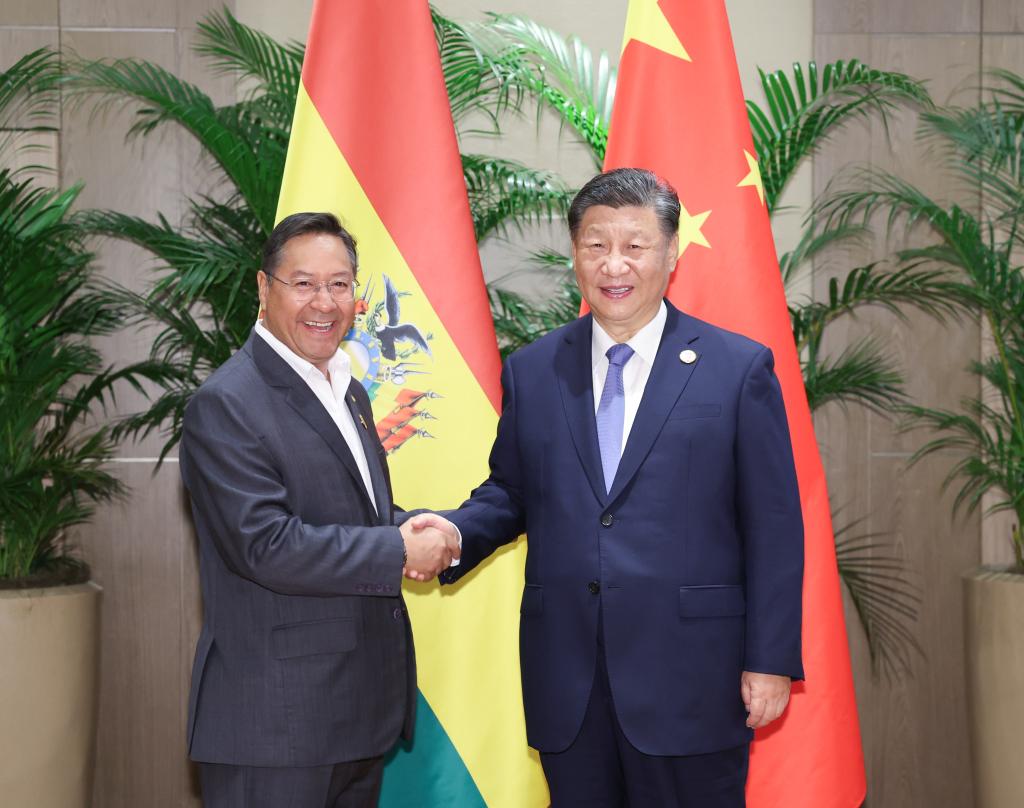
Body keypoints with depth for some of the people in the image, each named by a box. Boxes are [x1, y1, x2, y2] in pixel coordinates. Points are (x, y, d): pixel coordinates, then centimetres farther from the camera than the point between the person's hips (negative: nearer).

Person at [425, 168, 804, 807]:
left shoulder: (740, 368, -2)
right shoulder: (532, 371, 8)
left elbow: (773, 527, -2)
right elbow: (510, 493, 15)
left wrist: (771, 660, -5)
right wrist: (455, 532, -6)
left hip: (690, 678, -3)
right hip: (567, 681, 3)